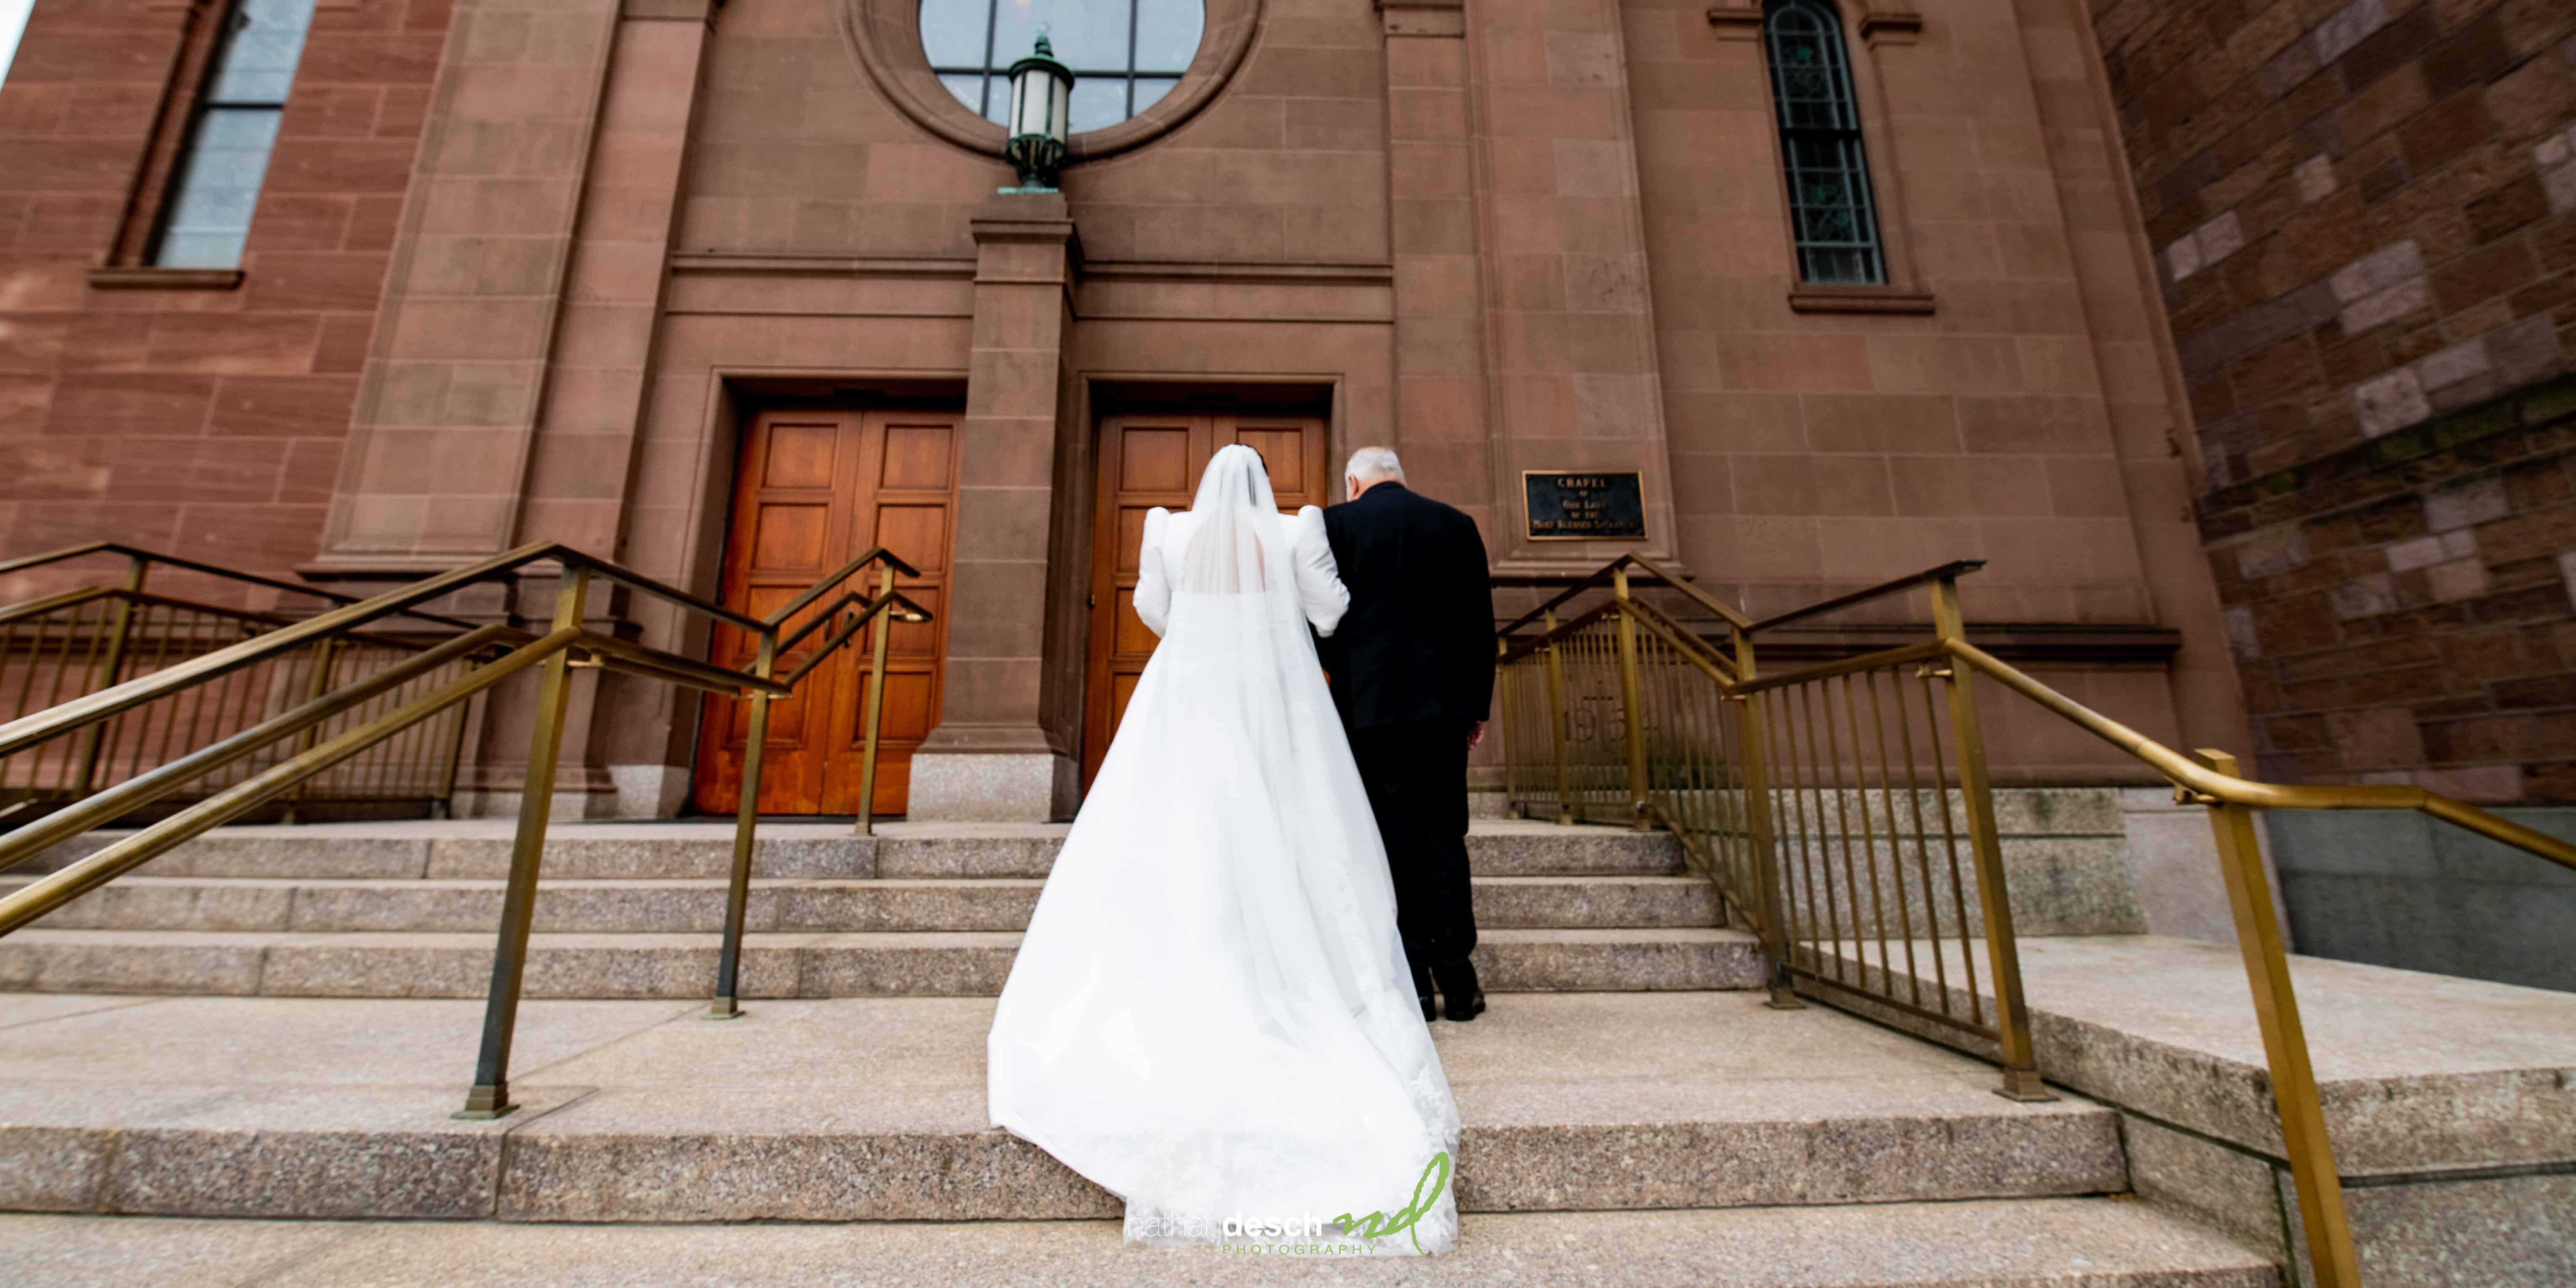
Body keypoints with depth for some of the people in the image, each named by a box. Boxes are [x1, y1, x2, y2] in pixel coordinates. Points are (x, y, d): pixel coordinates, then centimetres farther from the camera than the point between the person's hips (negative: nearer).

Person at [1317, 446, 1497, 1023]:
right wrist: (1477, 705, 15)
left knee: (1393, 840, 3)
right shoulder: (1458, 525, 10)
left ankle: (1412, 981, 9)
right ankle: (1457, 981, 15)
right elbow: (1481, 624, 10)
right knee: (1444, 836, 9)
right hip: (1444, 704, 3)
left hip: (1370, 704, -3)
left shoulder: (1336, 523, 1)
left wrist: (1339, 680, 14)